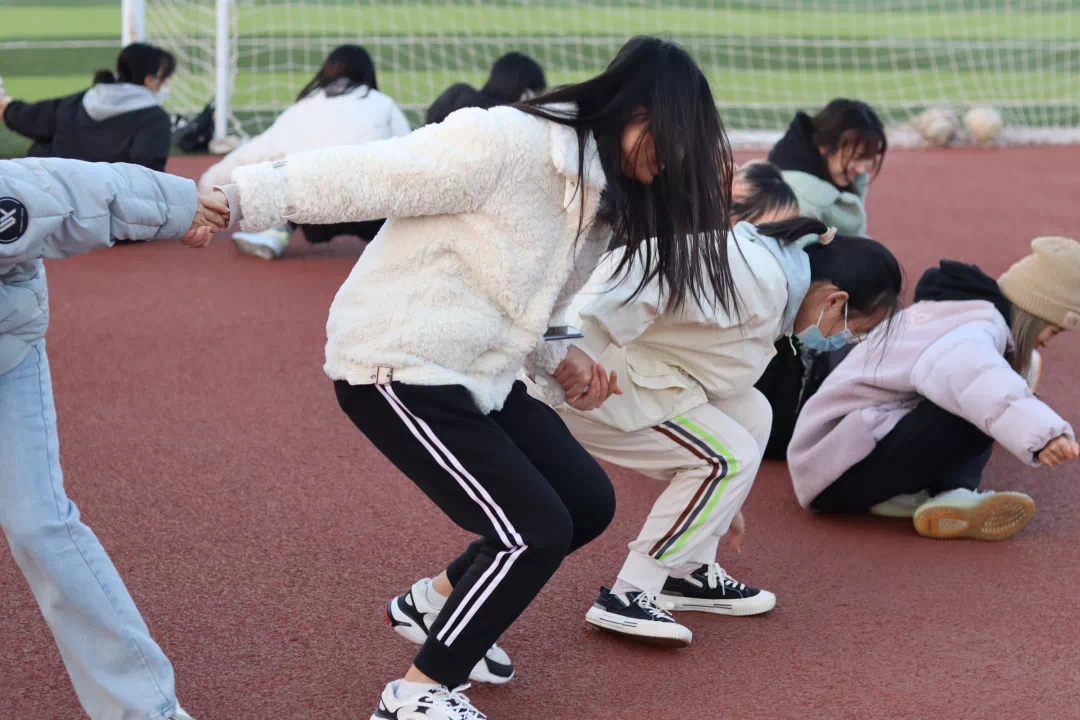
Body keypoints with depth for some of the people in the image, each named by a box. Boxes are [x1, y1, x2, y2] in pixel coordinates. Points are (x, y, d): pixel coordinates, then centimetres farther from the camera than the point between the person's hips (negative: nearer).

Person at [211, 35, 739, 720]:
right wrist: (238, 196, -31)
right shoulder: (509, 141, -22)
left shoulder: (602, 194, 6)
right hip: (399, 370, -9)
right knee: (536, 531, -12)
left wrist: (560, 362, 1)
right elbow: (369, 176, -25)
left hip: (478, 374, 9)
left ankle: (436, 602, 29)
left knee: (587, 502, 10)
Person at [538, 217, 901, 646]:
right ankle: (626, 598, -5)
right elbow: (645, 267, -32)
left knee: (750, 414, 11)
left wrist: (722, 501, 29)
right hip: (575, 376, -10)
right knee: (728, 458, -11)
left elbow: (718, 379, 22)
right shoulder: (760, 280, -19)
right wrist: (585, 349, -39)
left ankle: (687, 573, 18)